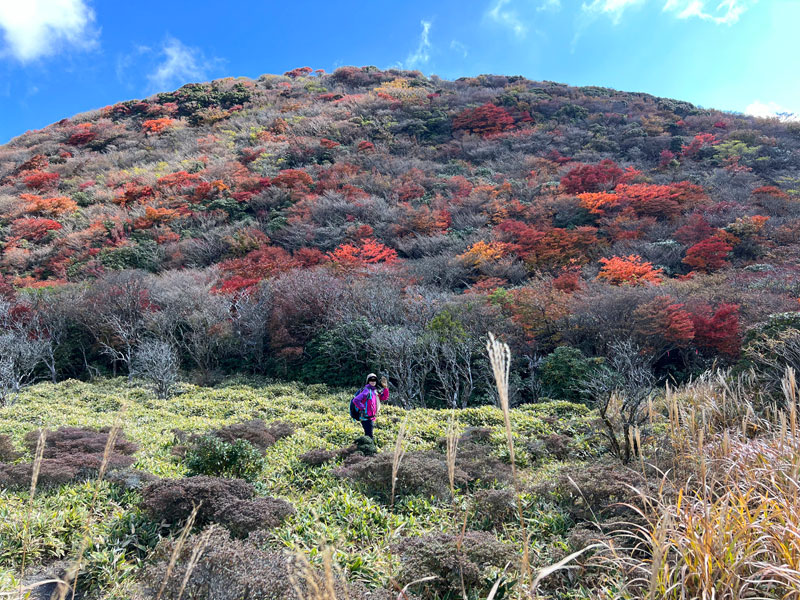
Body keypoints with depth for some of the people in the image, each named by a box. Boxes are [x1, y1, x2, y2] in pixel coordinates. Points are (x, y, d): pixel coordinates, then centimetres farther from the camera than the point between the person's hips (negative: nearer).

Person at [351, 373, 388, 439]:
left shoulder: (375, 391, 11)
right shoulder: (367, 391, -15)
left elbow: (384, 398, 15)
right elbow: (355, 400, -25)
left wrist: (385, 388, 4)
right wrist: (363, 409, -20)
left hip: (371, 418, 9)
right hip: (366, 418, -9)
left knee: (368, 436, 18)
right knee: (369, 436, -11)